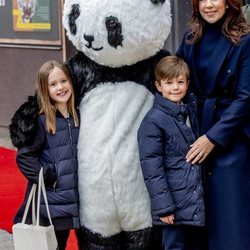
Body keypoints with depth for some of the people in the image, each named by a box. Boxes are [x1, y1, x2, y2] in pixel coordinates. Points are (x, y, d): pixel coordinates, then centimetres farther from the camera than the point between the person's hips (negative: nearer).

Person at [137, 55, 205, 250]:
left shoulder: (191, 109, 7)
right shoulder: (153, 121, -14)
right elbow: (151, 167, -15)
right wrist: (163, 206, -16)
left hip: (197, 199, 7)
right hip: (175, 201, -7)